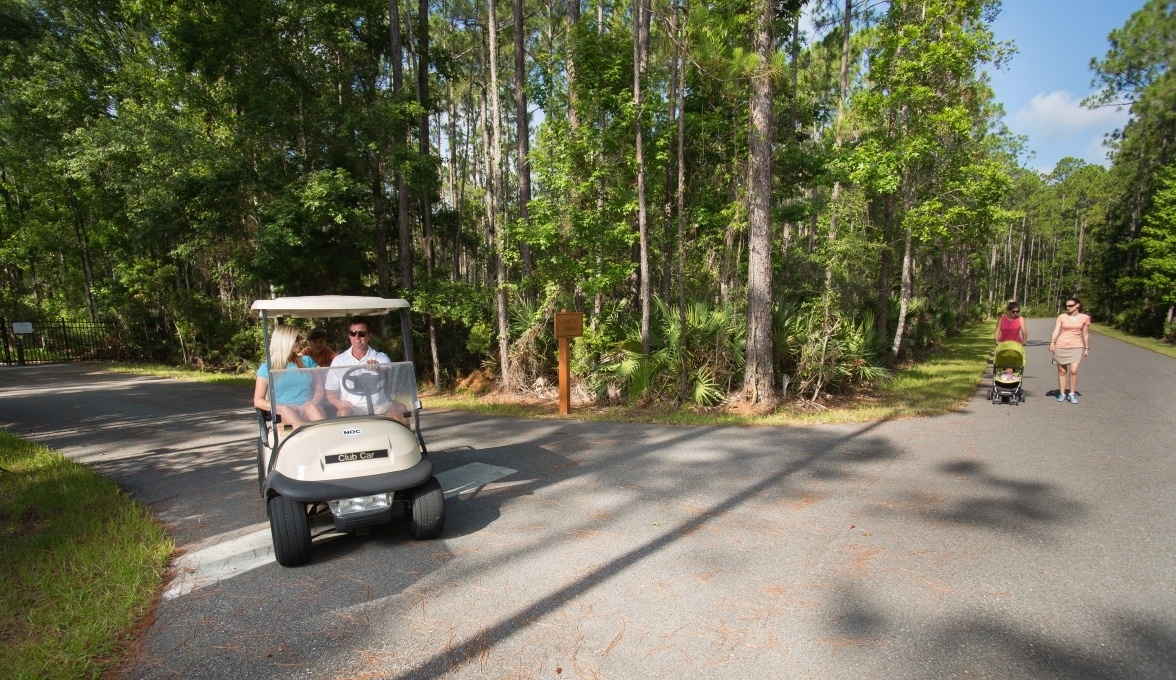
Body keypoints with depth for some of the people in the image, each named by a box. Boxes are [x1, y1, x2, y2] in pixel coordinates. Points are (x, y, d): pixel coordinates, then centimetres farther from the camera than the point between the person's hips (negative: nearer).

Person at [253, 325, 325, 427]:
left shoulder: (306, 361, 19)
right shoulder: (266, 368, 11)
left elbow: (319, 388, 17)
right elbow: (258, 401, 8)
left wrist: (313, 404, -6)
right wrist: (280, 408, -12)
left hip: (308, 410, 2)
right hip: (284, 415, -2)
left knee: (312, 407, -34)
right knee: (285, 410, -38)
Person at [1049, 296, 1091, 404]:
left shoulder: (1084, 318, 4)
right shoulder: (1062, 317, 3)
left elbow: (1085, 334, 11)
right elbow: (1056, 330, -7)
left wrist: (1087, 348, 12)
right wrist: (1052, 342, -21)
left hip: (1076, 347, -1)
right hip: (1061, 346, 1)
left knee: (1073, 370, -13)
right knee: (1062, 371, 6)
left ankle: (1072, 393, 1)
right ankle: (1062, 394, 15)